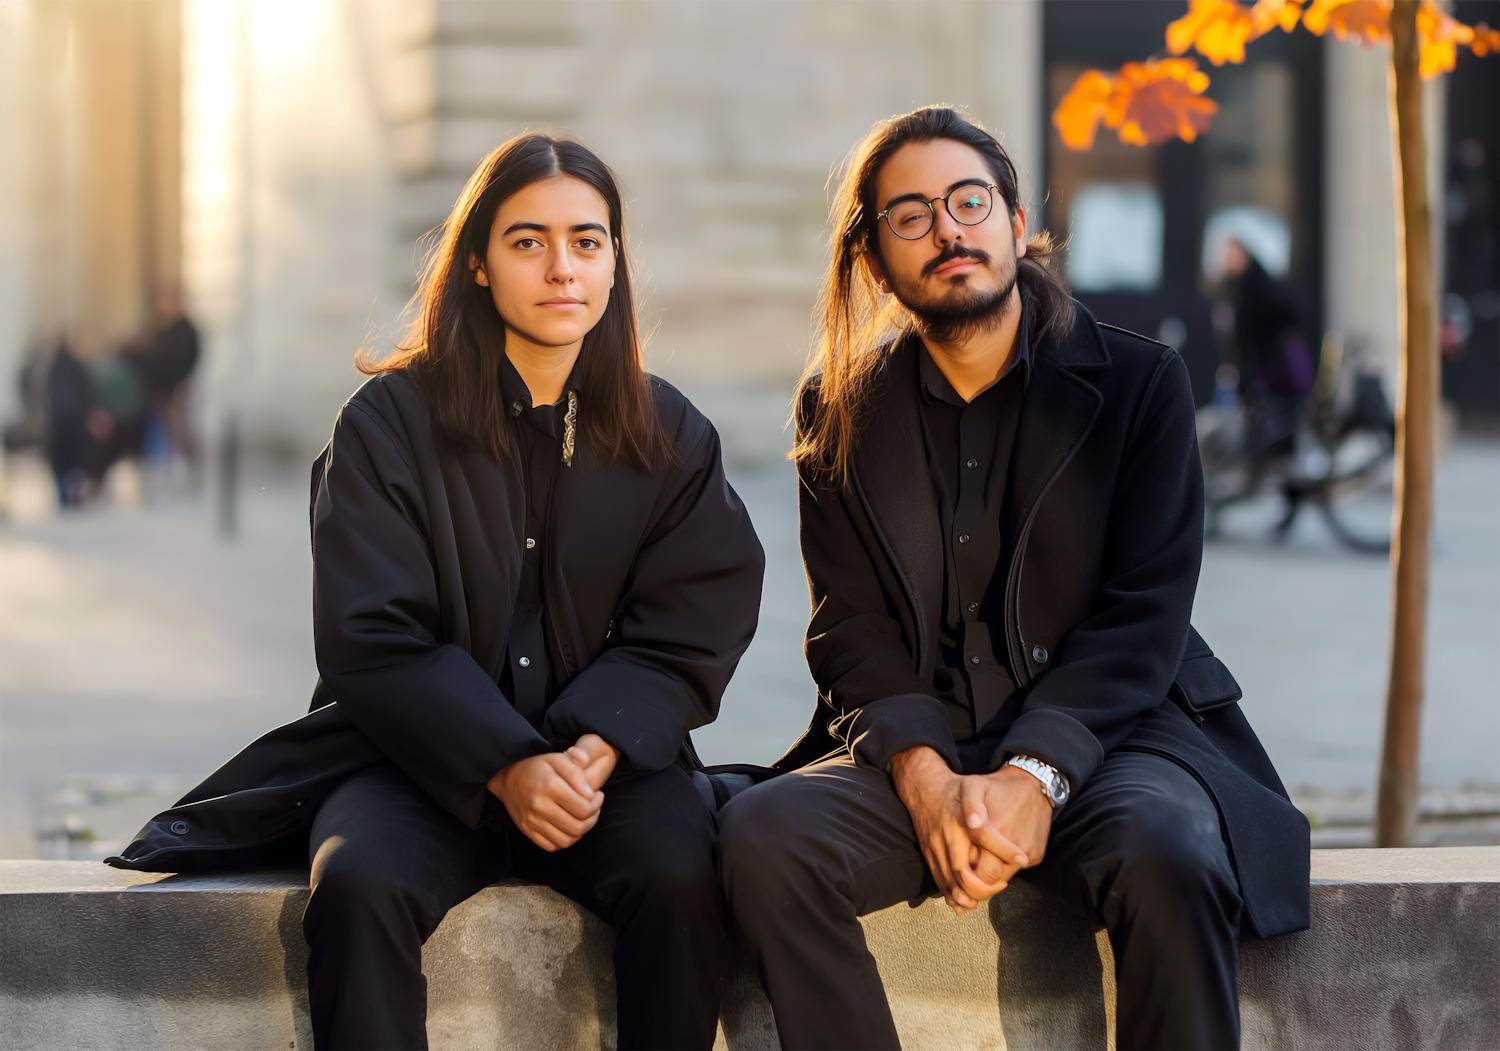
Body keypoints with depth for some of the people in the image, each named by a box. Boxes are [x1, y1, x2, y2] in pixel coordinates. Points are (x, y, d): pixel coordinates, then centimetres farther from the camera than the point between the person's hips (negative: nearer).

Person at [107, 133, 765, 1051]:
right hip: (421, 753, -1)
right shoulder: (390, 420, 0)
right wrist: (507, 768, -20)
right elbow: (372, 640, -6)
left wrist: (593, 752, -18)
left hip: (611, 749, 1)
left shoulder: (671, 436, 7)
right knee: (359, 883, -33)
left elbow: (683, 639, 2)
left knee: (679, 877, -31)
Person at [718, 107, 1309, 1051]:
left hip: (1106, 734, -2)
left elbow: (1142, 619, -4)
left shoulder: (1141, 382, 4)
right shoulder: (842, 411, 11)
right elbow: (851, 629, 3)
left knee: (1167, 857, -36)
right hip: (911, 752, 2)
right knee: (762, 837, -28)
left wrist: (1033, 777, -20)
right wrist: (926, 780, -17)